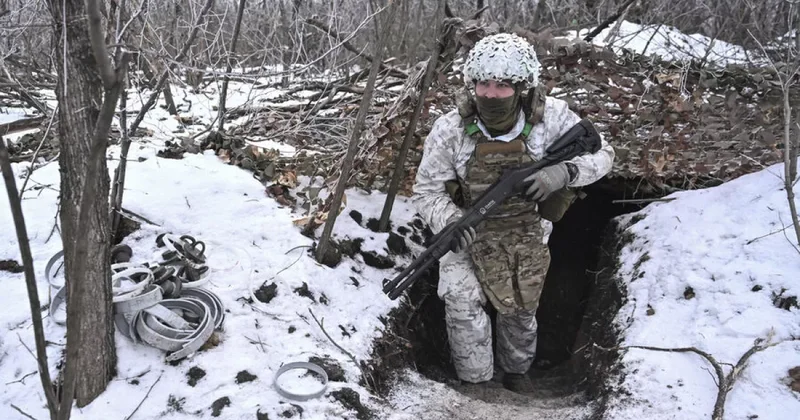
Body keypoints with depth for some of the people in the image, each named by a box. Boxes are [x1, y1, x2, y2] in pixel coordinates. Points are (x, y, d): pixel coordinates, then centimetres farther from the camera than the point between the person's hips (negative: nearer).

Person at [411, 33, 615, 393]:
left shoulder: (551, 117, -22)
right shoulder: (450, 130, -25)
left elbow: (601, 153, -12)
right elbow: (427, 190, -17)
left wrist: (565, 170, -34)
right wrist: (449, 221, -38)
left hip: (526, 233, 2)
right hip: (468, 232, -2)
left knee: (520, 311, 18)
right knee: (463, 303, -18)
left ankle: (516, 372, 47)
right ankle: (476, 385, 6)